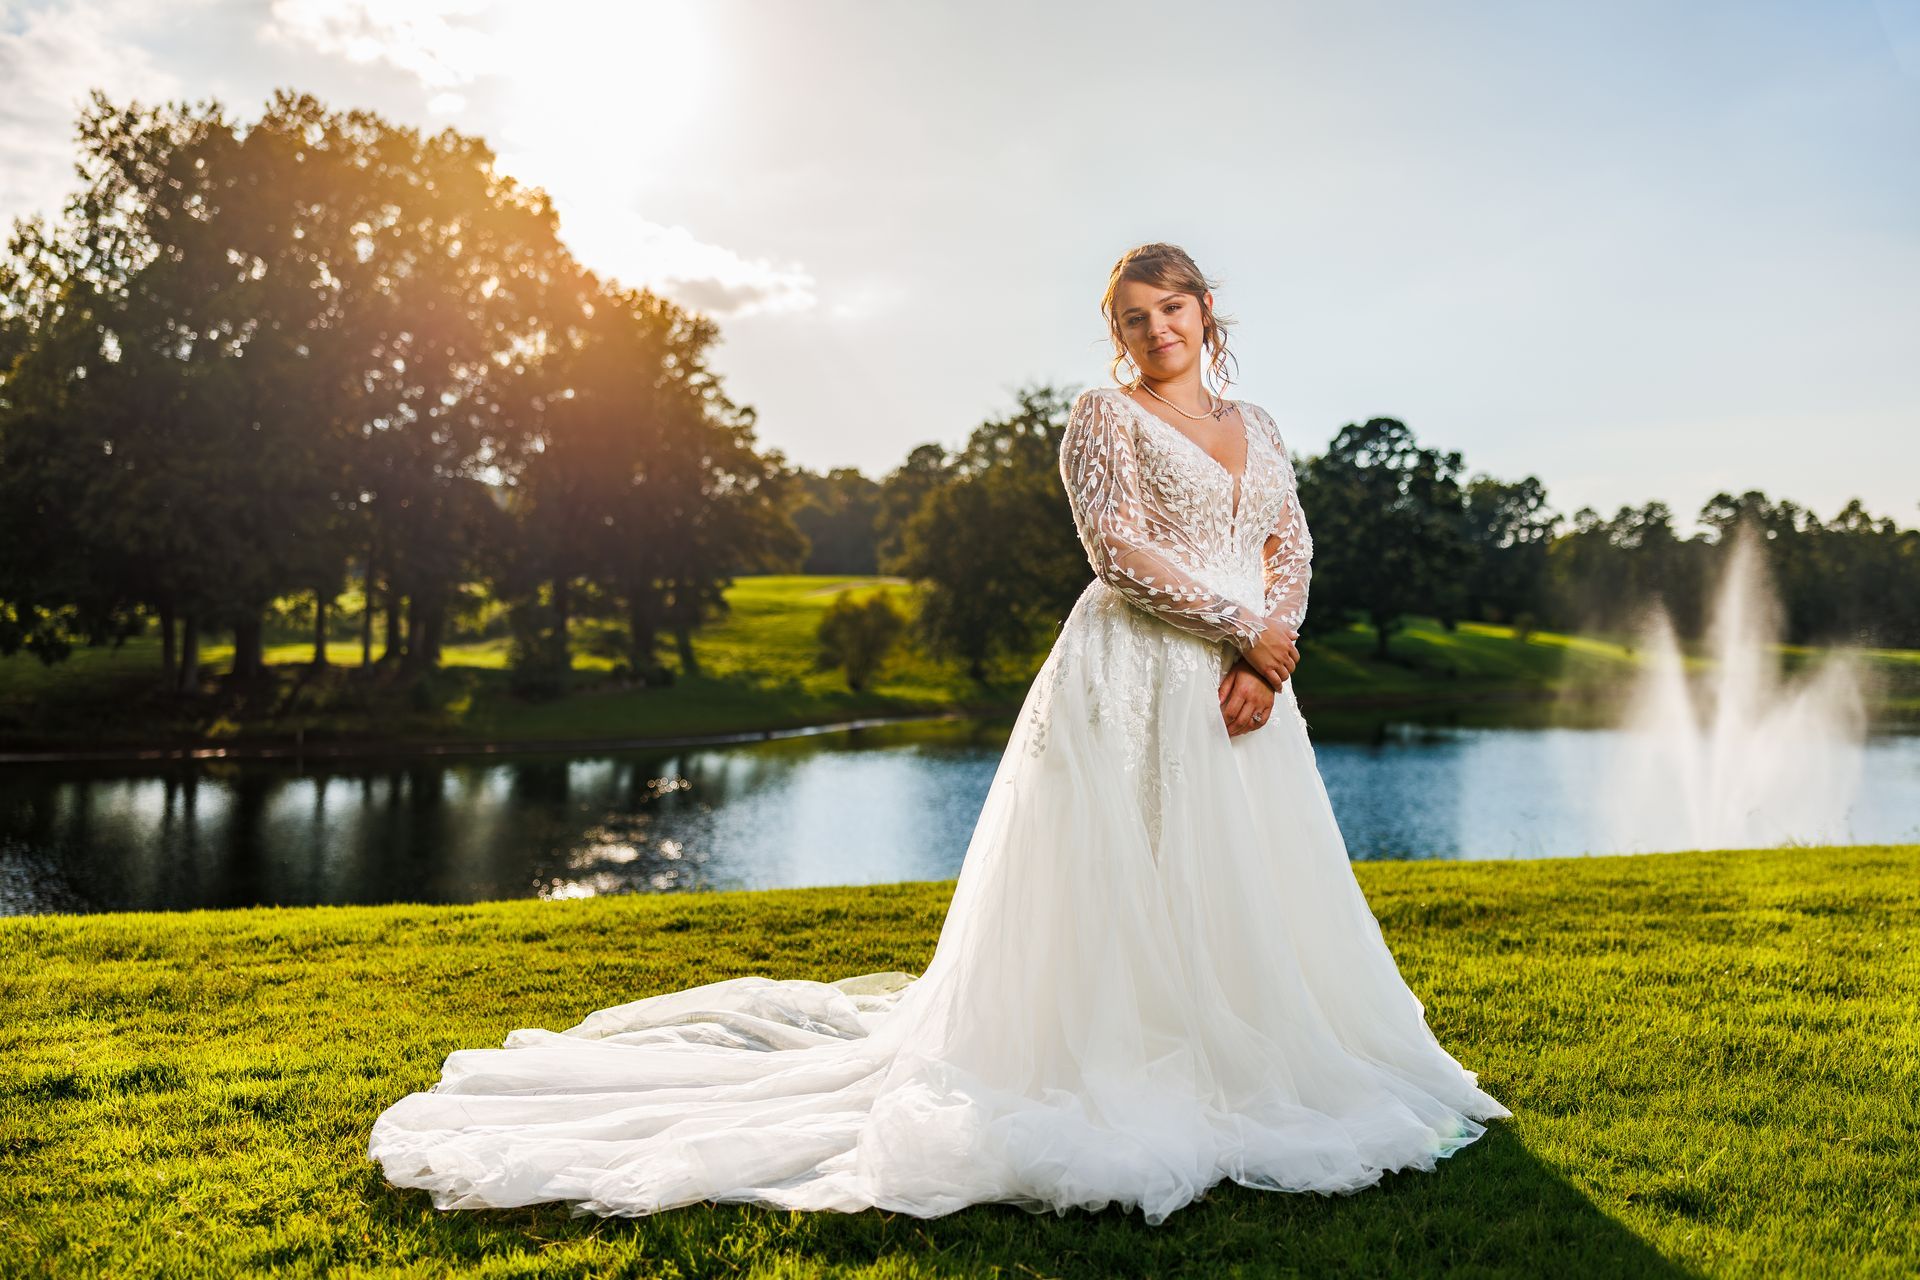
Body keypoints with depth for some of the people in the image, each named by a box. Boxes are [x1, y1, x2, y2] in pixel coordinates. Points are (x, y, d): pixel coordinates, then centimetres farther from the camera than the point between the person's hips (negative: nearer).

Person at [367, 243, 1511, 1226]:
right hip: (1131, 684, -6)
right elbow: (1124, 551, -14)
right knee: (1125, 892, -4)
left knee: (1250, 892, 10)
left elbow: (1293, 550, 11)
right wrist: (1244, 627, -11)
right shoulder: (1104, 417, -2)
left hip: (1243, 693, 7)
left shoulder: (1259, 430, 18)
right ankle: (1124, 1079, 7)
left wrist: (1269, 655, -7)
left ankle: (1250, 1071, 24)